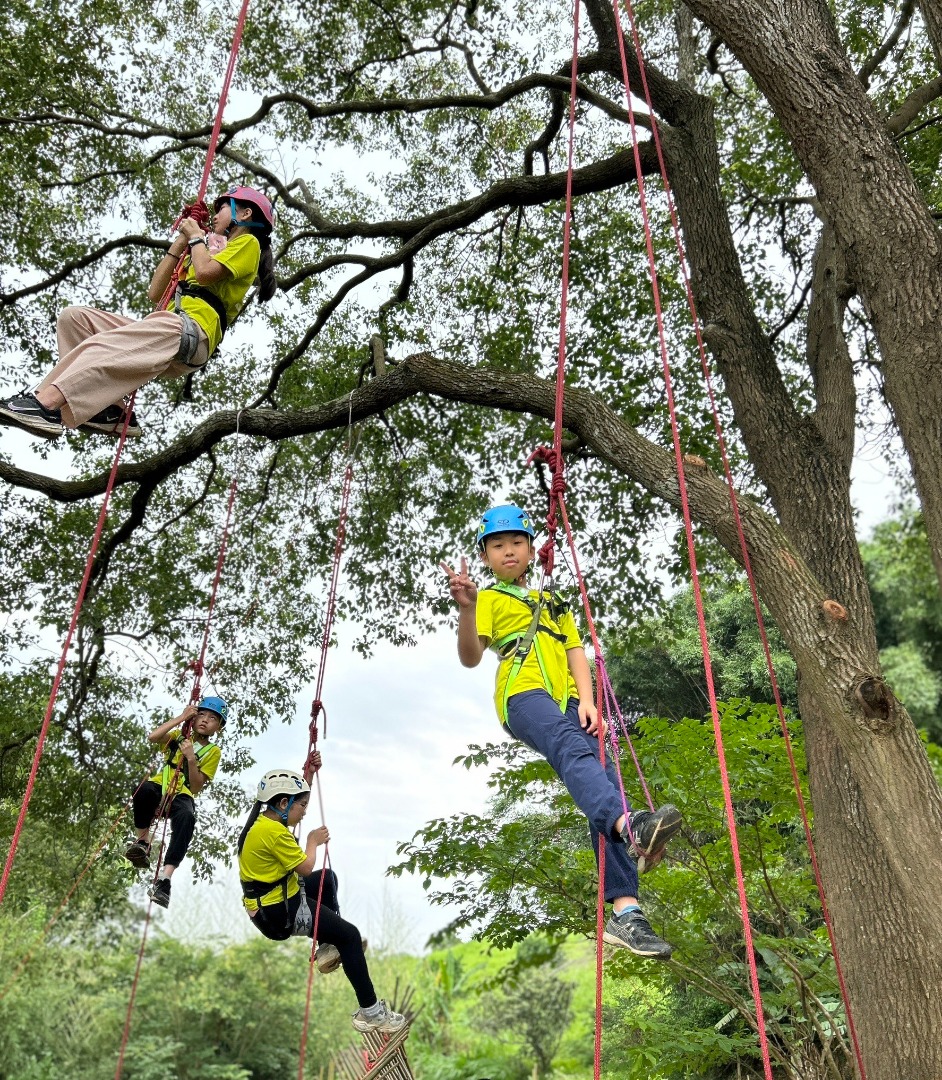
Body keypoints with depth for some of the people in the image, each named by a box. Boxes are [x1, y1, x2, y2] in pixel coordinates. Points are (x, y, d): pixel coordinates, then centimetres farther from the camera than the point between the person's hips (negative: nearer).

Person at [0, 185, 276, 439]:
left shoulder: (248, 242, 12)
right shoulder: (216, 249, 38)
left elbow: (206, 271, -12)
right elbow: (156, 292, 30)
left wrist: (196, 236, 8)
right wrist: (180, 242, 29)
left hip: (193, 332, -9)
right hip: (167, 334, 9)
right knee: (73, 317, -3)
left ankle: (46, 404, -49)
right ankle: (111, 407, -22)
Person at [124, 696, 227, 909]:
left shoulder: (213, 752, 9)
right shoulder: (179, 736, 16)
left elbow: (196, 788, -2)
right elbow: (152, 737, -6)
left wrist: (191, 758, -14)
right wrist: (181, 718, -6)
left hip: (182, 796, -1)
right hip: (159, 789, 1)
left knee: (187, 817, -37)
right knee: (144, 789, -37)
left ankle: (165, 877, -44)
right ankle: (142, 840, -14)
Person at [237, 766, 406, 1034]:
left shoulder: (264, 819, 4)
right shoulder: (274, 832, -26)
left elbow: (293, 792, 21)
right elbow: (306, 867, -19)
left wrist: (310, 771, 10)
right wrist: (313, 841, -2)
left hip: (267, 901, 10)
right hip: (280, 913, -10)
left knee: (327, 879, 30)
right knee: (349, 935, -5)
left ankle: (328, 946, 24)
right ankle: (370, 1011, 0)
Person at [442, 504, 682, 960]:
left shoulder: (553, 602, 33)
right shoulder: (489, 599, 16)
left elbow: (577, 653, 20)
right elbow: (470, 657, -2)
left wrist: (587, 701, 0)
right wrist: (466, 608, -21)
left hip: (568, 700, 5)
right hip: (523, 694, -5)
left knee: (603, 776, -18)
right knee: (573, 749, -36)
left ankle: (625, 914, -24)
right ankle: (630, 826, -64)